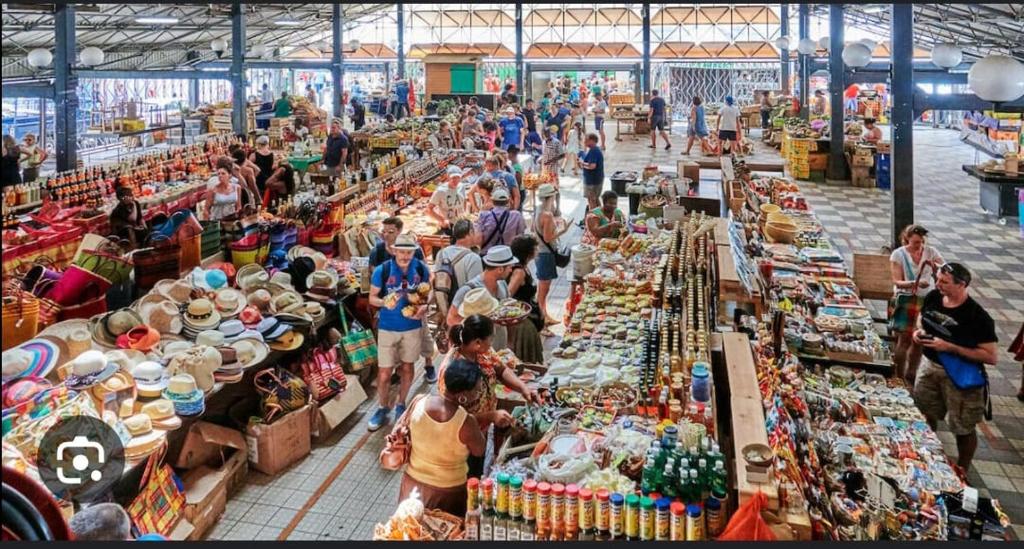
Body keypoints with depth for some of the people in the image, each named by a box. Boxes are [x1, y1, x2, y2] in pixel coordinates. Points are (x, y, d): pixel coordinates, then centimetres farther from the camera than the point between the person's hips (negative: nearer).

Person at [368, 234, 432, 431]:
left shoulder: (422, 269, -8)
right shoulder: (382, 270, -14)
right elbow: (372, 297, -5)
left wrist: (424, 307, -16)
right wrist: (384, 302, -26)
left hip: (413, 327, 2)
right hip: (388, 328, -2)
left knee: (407, 367, 15)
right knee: (384, 372, 0)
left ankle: (401, 405, 34)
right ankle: (383, 409, 21)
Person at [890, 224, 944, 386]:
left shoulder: (930, 252, 2)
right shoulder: (898, 254, -7)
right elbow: (897, 282, -11)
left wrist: (935, 266, -22)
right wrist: (915, 283, -29)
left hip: (926, 301, 4)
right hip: (905, 301, -3)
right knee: (904, 339, -4)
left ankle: (911, 375, 25)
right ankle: (899, 378, 7)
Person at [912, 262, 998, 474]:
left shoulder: (978, 317, -25)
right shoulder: (933, 297, -7)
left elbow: (992, 356, -24)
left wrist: (950, 347, -29)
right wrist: (919, 331, -7)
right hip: (930, 365, 6)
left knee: (963, 428, 11)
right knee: (924, 415, 22)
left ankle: (962, 471, 32)